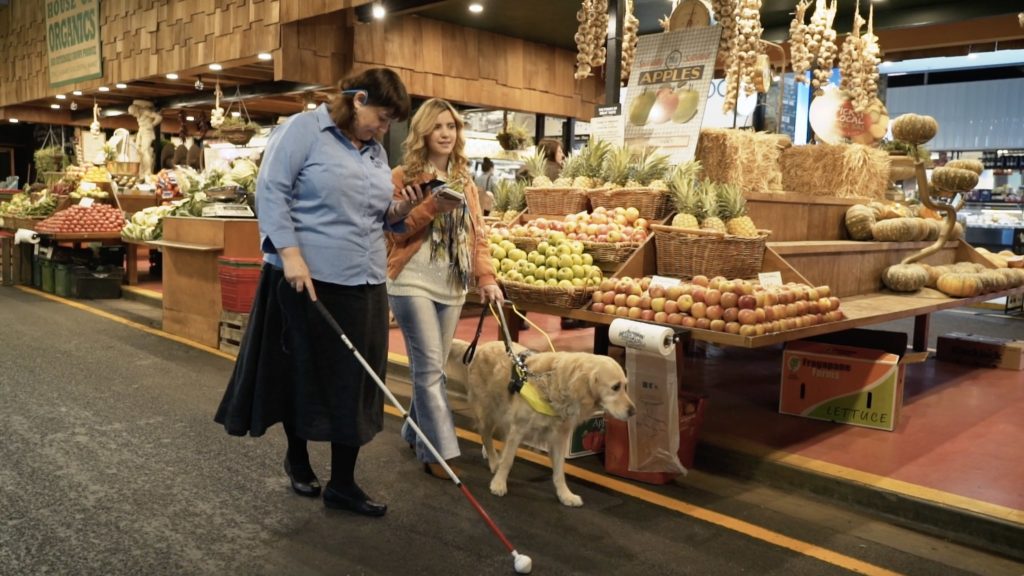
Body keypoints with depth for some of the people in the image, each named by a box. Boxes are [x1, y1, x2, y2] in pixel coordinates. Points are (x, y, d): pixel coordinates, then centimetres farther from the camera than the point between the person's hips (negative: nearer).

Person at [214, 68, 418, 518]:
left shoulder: (376, 152, 15)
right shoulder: (304, 130, -6)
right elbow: (270, 190, -12)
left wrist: (398, 211, -2)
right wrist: (290, 254, -21)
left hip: (364, 285, 6)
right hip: (307, 278, -6)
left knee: (355, 381, 6)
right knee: (302, 373, 9)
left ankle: (342, 483, 17)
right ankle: (297, 458, 33)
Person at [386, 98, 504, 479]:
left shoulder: (464, 180, 13)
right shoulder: (403, 177, -3)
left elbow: (477, 233, 9)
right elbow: (396, 233, -8)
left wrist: (487, 278, -3)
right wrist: (431, 207, -20)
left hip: (453, 287, 5)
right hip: (413, 283, -5)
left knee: (432, 366, 13)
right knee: (430, 367, -7)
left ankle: (416, 432, 30)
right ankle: (439, 450, -1)